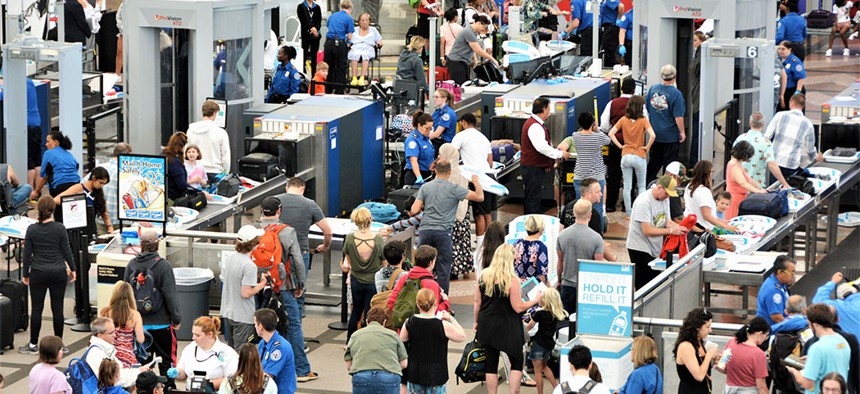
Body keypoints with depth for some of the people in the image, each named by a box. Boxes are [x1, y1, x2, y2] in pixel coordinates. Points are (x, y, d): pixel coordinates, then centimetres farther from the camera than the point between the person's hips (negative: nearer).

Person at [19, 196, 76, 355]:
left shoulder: (32, 229, -7)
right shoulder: (60, 229, -8)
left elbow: (27, 254, -3)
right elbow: (67, 251, -3)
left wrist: (25, 273, 8)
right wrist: (72, 269, 11)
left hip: (38, 273, 0)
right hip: (58, 273, 0)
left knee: (36, 309, 6)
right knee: (57, 308, 6)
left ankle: (33, 345, 10)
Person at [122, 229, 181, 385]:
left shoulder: (132, 265, -1)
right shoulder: (163, 266, -14)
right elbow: (170, 296, -13)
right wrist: (176, 319, -2)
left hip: (139, 323, 4)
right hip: (161, 323, -4)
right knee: (167, 360, 7)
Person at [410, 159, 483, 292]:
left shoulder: (425, 187, 6)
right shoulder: (454, 188, -3)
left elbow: (414, 211, 1)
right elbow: (480, 197, -1)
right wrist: (476, 181, 17)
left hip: (426, 230, 3)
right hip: (443, 231, -3)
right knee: (443, 269, 1)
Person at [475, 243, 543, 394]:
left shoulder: (484, 276, -1)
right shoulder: (512, 280, -17)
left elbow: (477, 302, 5)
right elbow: (518, 307, -16)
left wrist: (476, 322, 18)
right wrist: (536, 300, -2)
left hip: (487, 325, 5)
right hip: (507, 328, -5)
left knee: (491, 364, 10)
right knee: (517, 362, 10)